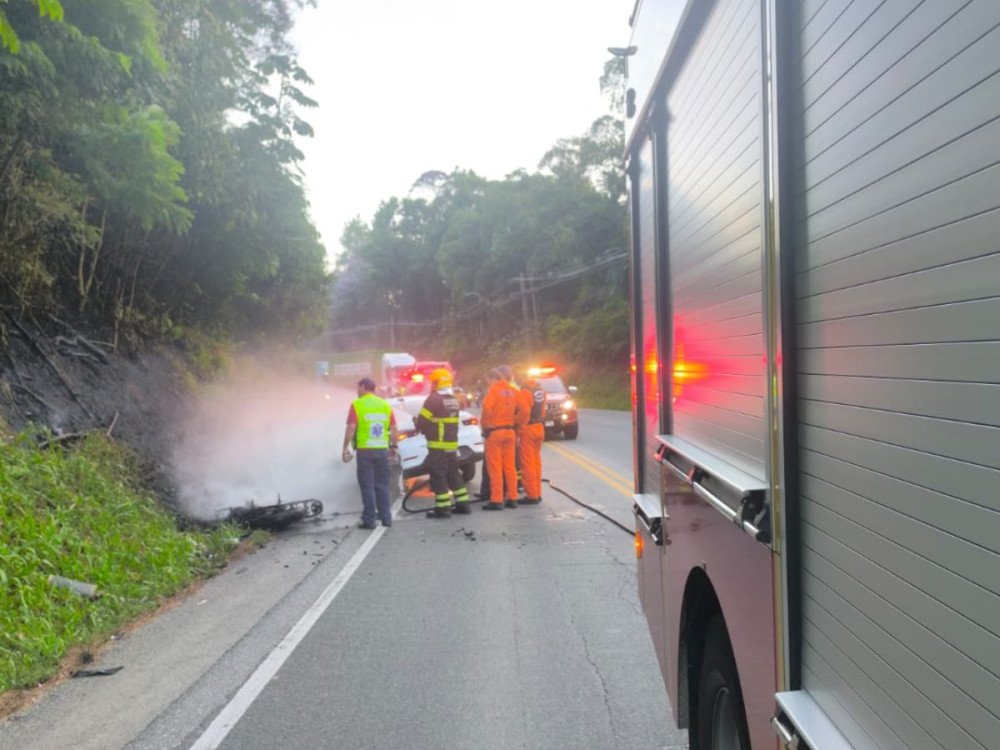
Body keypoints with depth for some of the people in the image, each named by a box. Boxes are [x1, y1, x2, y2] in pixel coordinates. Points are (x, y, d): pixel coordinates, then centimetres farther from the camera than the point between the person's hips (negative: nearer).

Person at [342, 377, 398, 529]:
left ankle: (369, 520, 3)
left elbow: (351, 428, -12)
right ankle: (386, 518, 15)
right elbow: (394, 429, 6)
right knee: (382, 485, 13)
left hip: (365, 450, -4)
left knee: (367, 486, 2)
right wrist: (393, 446, 16)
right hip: (382, 450, 4)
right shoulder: (385, 404, 8)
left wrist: (346, 448, -7)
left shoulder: (357, 404, -4)